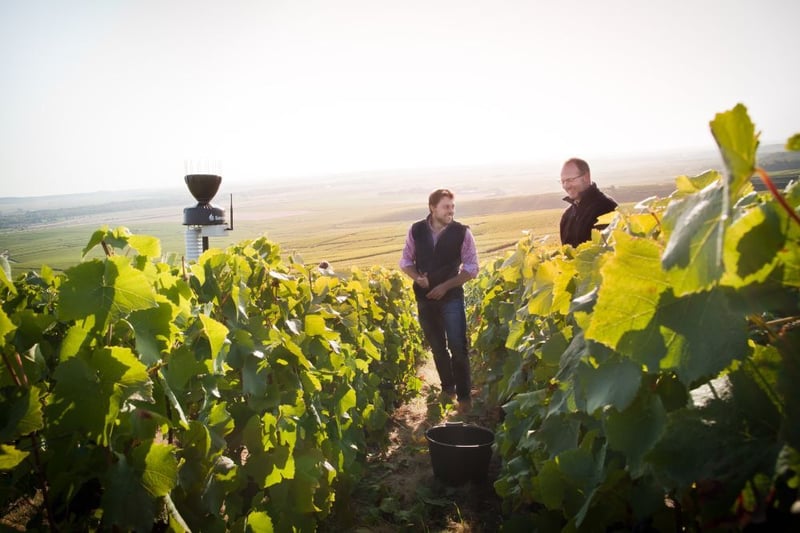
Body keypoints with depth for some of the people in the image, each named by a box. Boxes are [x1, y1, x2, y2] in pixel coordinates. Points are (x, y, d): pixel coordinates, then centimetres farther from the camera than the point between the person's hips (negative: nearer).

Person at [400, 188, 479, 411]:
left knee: (458, 346, -5)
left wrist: (445, 285, -15)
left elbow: (471, 268, -7)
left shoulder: (462, 232, -9)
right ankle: (447, 387, 32)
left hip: (452, 297, -3)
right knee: (436, 346, 15)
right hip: (425, 297, 3)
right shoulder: (416, 230, -2)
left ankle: (463, 395, 7)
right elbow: (405, 261, 7)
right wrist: (417, 278, -14)